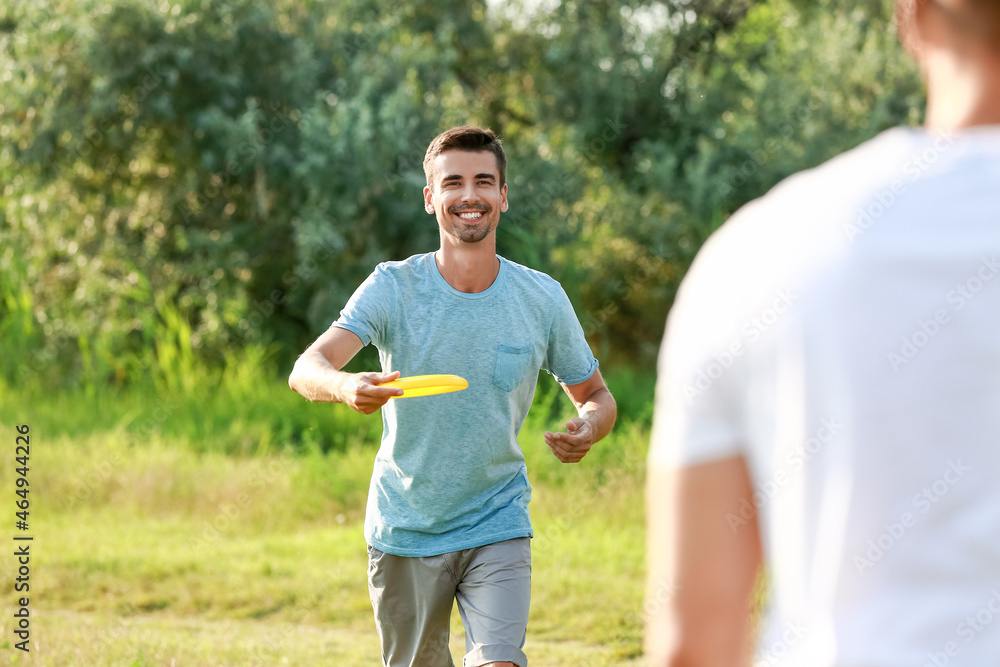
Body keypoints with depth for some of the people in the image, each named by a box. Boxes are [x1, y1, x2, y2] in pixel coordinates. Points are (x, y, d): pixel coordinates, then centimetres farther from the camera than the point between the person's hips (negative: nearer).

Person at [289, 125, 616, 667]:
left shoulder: (543, 299, -5)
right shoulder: (393, 287, -10)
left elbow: (595, 394, 8)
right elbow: (305, 370, -22)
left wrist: (588, 429, -17)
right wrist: (347, 388, -46)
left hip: (498, 526, 0)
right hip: (404, 533, 0)